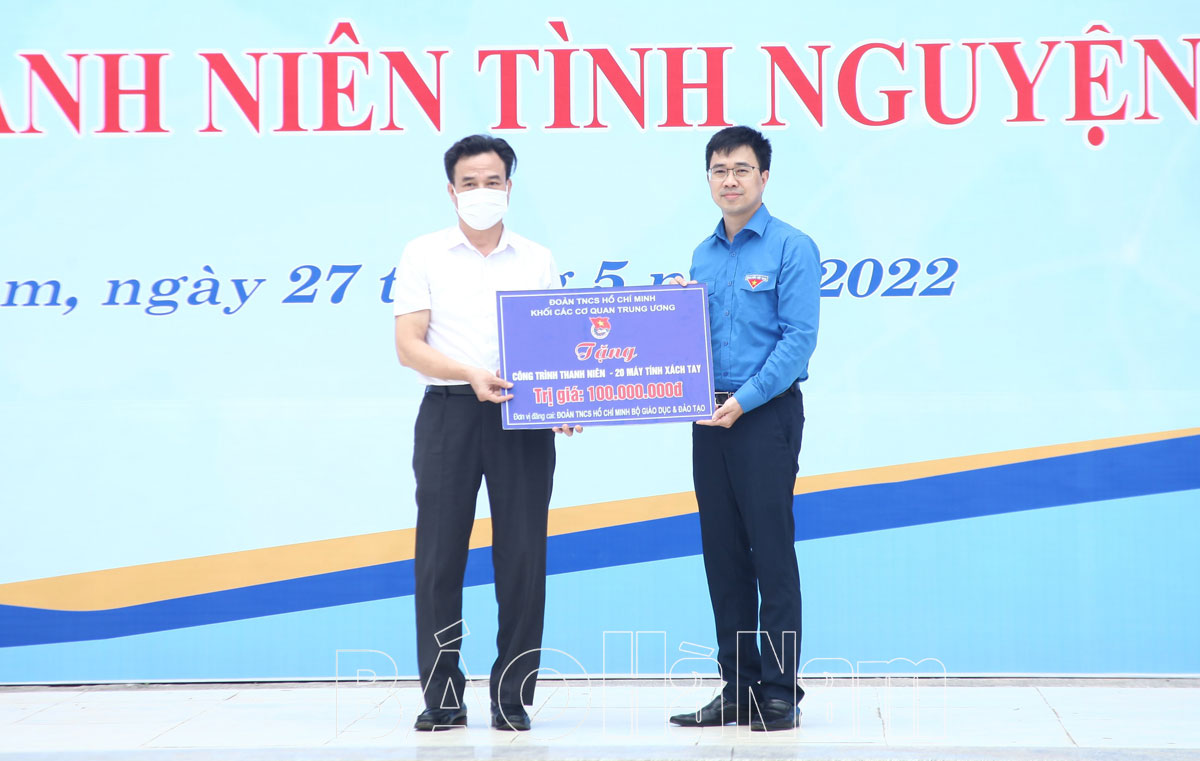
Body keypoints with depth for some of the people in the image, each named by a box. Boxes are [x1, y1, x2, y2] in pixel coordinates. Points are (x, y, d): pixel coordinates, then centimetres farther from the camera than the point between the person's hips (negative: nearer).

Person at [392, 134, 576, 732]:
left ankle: (512, 697, 8)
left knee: (522, 558, -1)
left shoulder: (537, 261, 14)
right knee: (440, 557, -1)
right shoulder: (424, 255, 7)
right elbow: (407, 345, -2)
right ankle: (442, 696, 7)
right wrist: (472, 375, -17)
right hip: (448, 414, -1)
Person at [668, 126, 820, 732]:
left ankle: (779, 692, -1)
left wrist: (744, 400, -18)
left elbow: (798, 338, -12)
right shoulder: (703, 256, 15)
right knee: (723, 556, 8)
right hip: (709, 418, 7)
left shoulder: (791, 248, -5)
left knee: (772, 555, -7)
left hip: (766, 414, -6)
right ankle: (737, 688, 14)